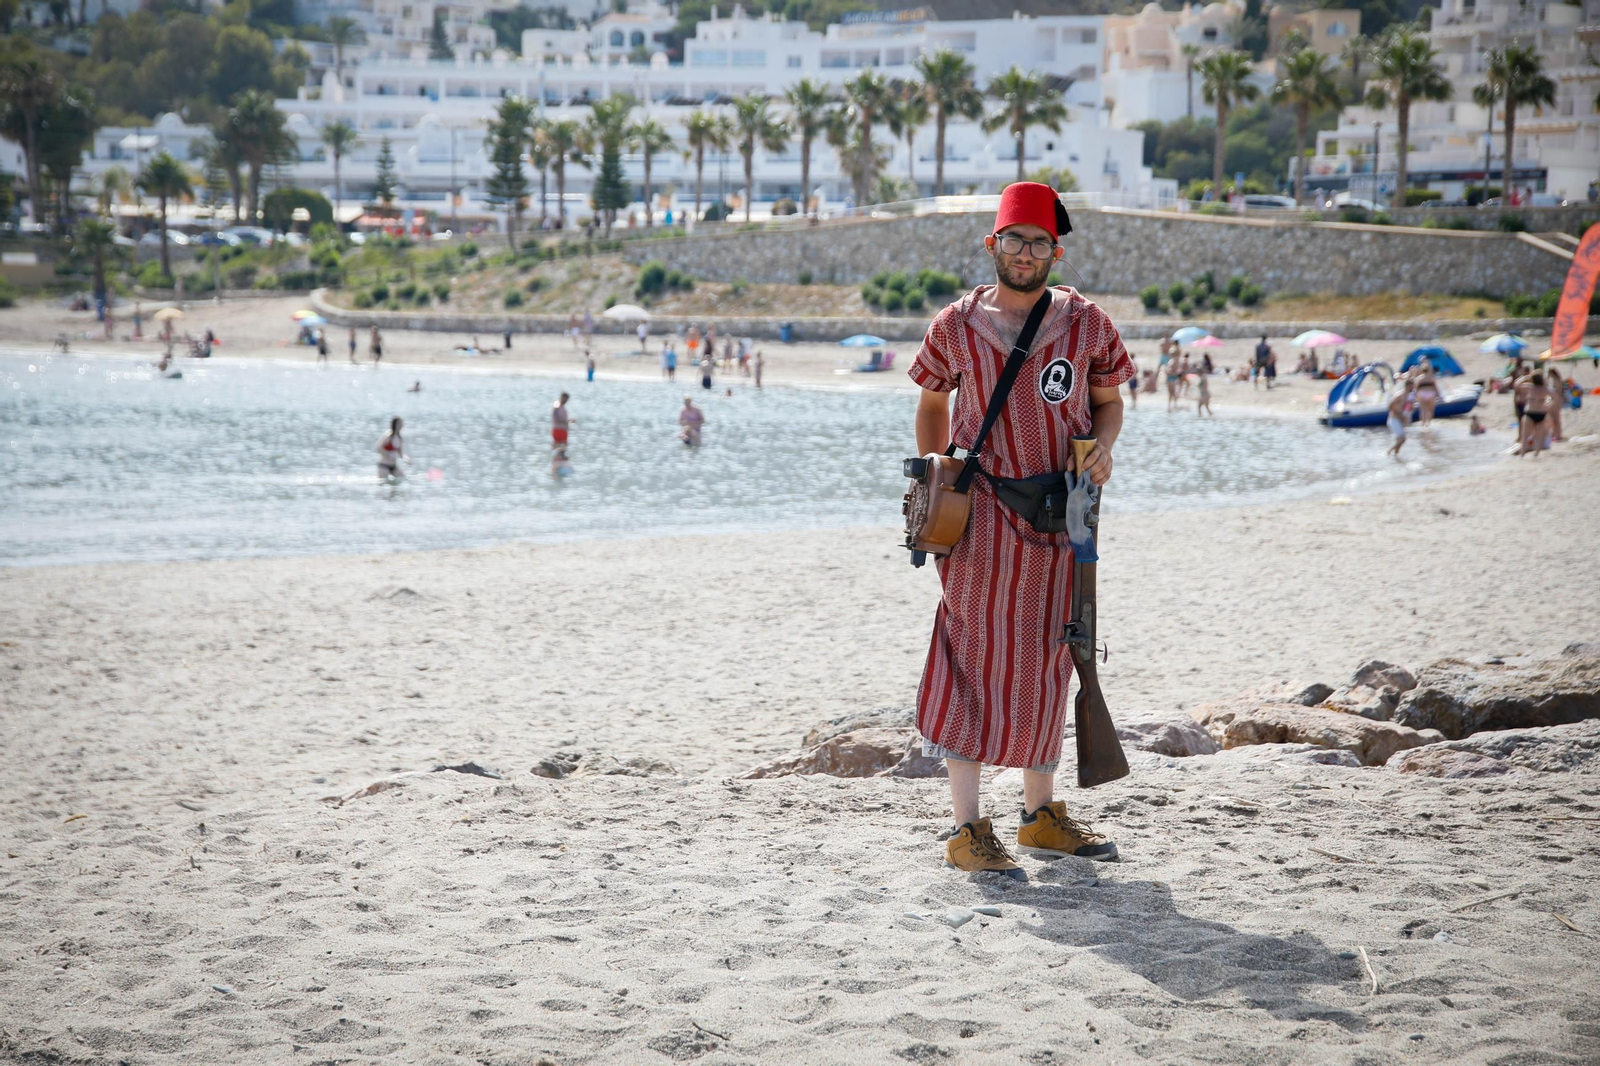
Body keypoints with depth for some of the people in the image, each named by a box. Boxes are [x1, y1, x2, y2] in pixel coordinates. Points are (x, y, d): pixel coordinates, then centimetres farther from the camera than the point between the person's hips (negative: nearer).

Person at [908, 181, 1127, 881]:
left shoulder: (1086, 324, 4)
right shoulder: (956, 325, 1)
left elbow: (1108, 400, 14)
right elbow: (932, 402, 14)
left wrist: (1102, 447, -6)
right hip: (982, 514, -3)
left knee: (1046, 661, 11)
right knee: (976, 658, -6)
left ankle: (1042, 813, 25)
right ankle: (967, 829, -3)